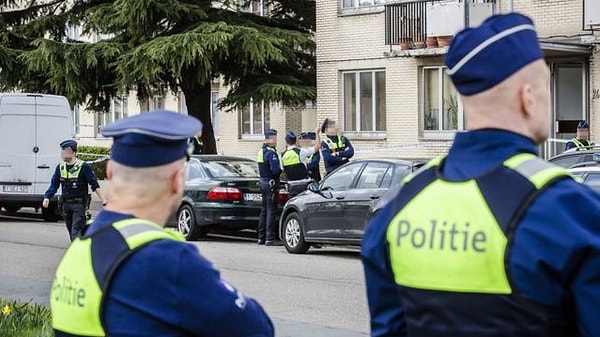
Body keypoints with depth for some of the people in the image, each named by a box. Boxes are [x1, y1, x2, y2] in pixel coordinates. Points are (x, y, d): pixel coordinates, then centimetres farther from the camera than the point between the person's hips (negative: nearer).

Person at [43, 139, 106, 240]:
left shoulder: (83, 167, -9)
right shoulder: (60, 167, 7)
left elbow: (95, 186, -9)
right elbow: (54, 185, 9)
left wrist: (104, 202, -12)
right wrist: (47, 197, -8)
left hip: (79, 204, -6)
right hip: (66, 204, 6)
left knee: (76, 232, -14)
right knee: (71, 231, 13)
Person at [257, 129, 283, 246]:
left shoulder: (261, 151, 14)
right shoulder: (271, 152, -17)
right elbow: (275, 170, -22)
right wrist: (282, 169, -3)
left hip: (263, 182, 10)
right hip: (271, 183, -10)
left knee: (264, 210, 15)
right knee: (271, 211, -8)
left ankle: (261, 237, 19)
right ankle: (270, 238, -9)